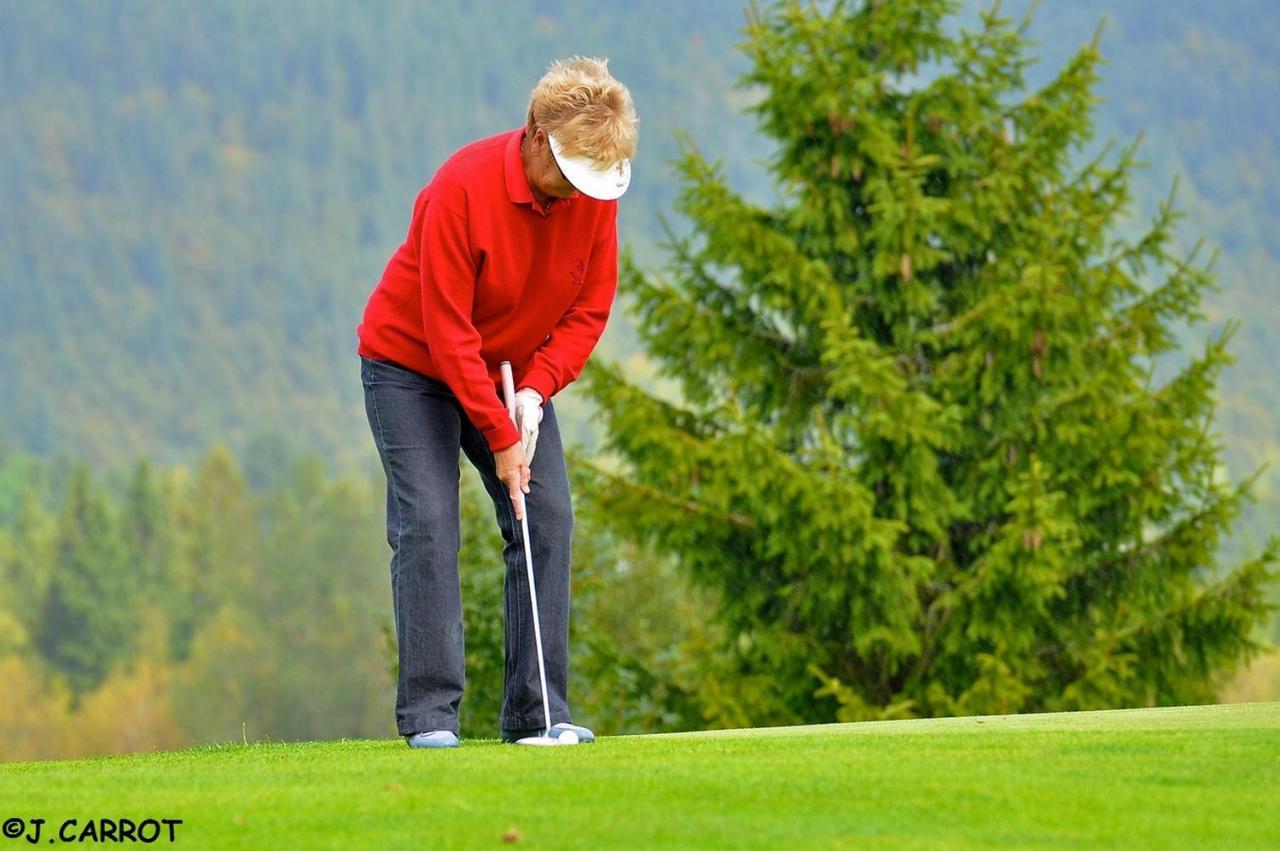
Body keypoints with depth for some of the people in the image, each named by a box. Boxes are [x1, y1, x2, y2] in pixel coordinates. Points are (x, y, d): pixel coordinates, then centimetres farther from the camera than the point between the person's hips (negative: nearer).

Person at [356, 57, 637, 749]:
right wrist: (499, 438, -26)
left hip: (515, 372, 5)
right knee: (427, 524, -15)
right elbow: (448, 331, -26)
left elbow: (589, 308, -4)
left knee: (548, 519, -6)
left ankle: (537, 713, -3)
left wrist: (536, 389, -19)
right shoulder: (462, 189, -29)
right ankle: (429, 713, -13)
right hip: (411, 363, -5)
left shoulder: (596, 195, -13)